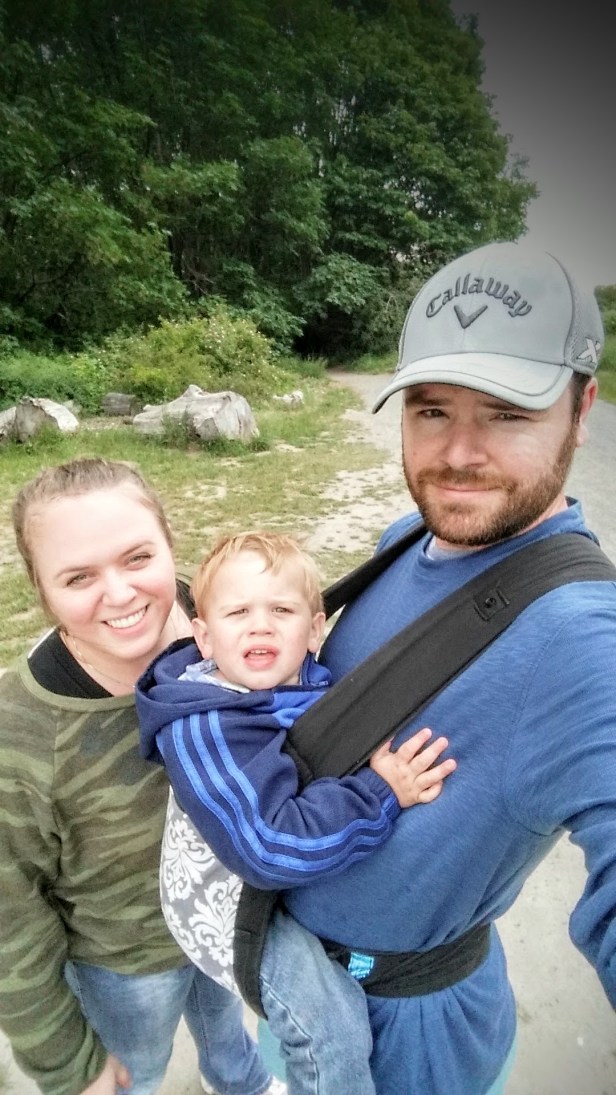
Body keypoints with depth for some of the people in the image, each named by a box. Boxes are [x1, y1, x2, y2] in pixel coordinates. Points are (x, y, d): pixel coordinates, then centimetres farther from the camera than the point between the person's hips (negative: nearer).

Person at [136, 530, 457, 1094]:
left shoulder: (313, 683, -12)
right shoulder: (199, 730, -32)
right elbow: (267, 847, -35)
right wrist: (381, 794, -34)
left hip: (304, 867, 7)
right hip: (230, 893, -7)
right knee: (333, 1021, -13)